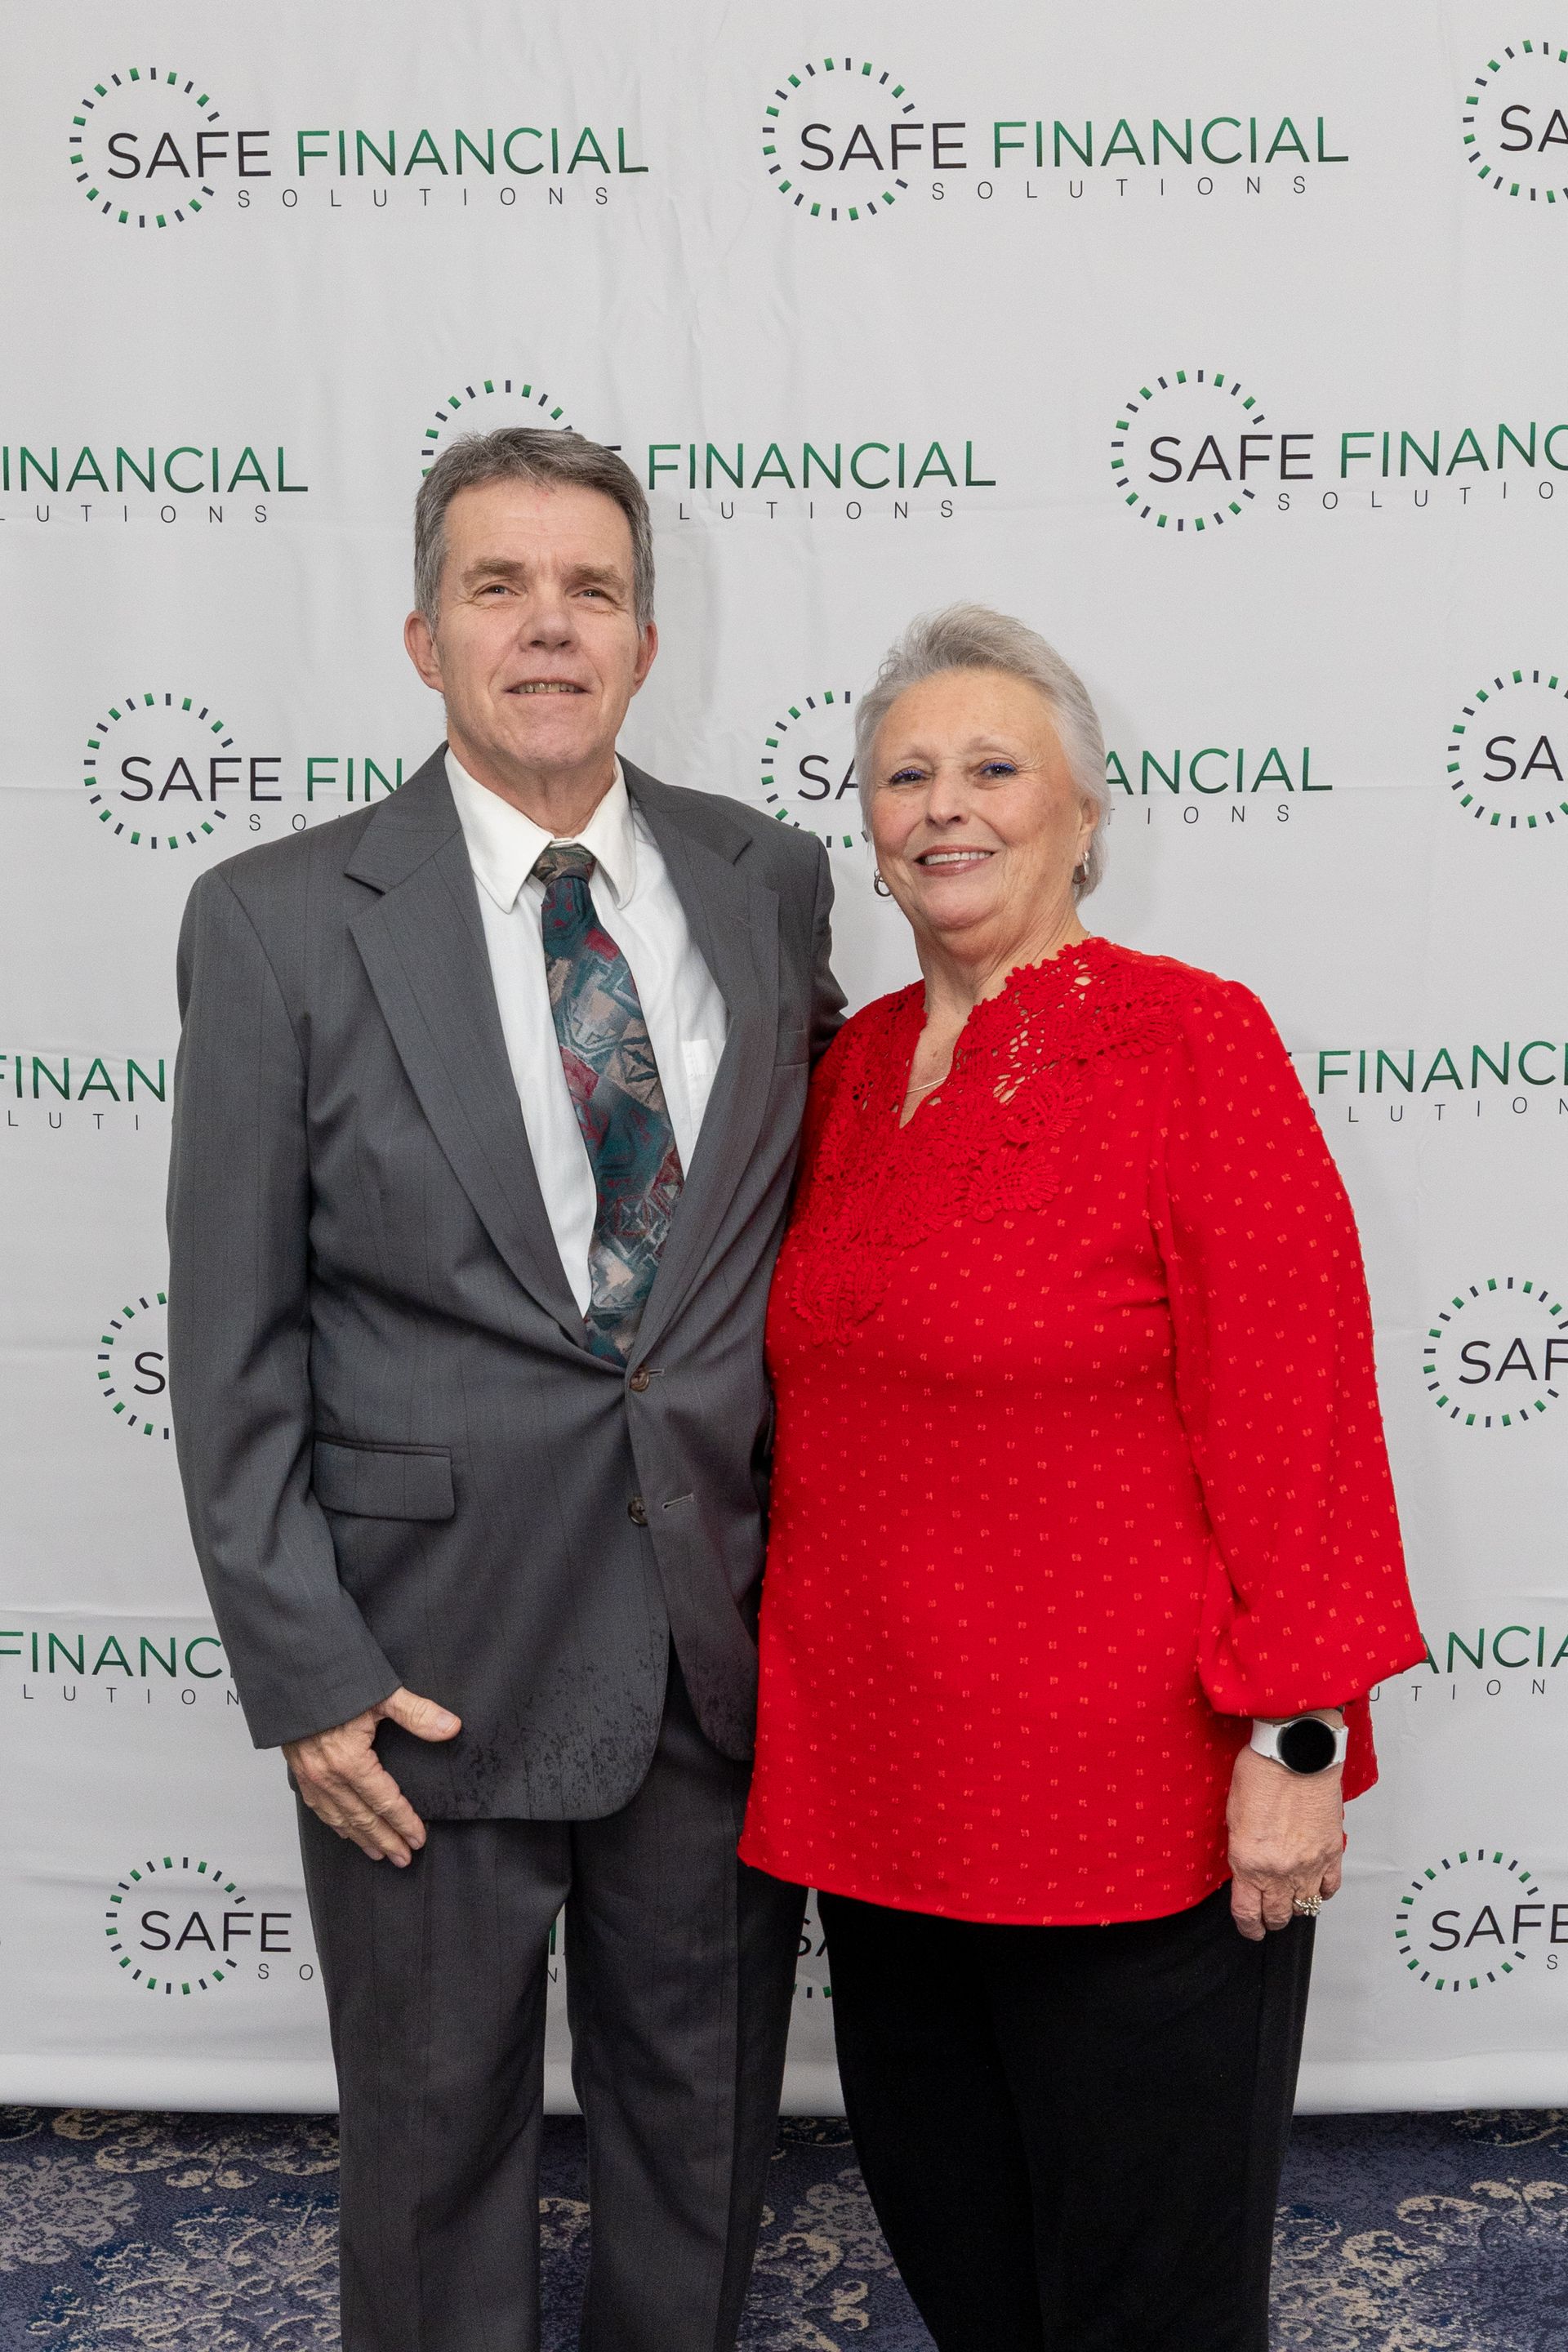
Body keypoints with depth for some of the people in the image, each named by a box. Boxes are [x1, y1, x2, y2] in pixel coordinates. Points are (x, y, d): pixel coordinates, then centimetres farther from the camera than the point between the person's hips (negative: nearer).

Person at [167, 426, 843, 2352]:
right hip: (435, 1647, -2)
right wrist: (300, 1668, -9)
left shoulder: (773, 883, 2)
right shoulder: (279, 918, -7)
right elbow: (234, 1338, -6)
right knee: (436, 2124, 17)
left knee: (705, 2115, 20)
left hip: (724, 1627, 3)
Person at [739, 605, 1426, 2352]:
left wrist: (1293, 1739, -16)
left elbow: (1294, 1415, -15)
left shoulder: (1193, 1042, -12)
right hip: (883, 1785, 6)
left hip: (1137, 1804, -6)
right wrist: (805, 1710, 13)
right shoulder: (856, 1067, 6)